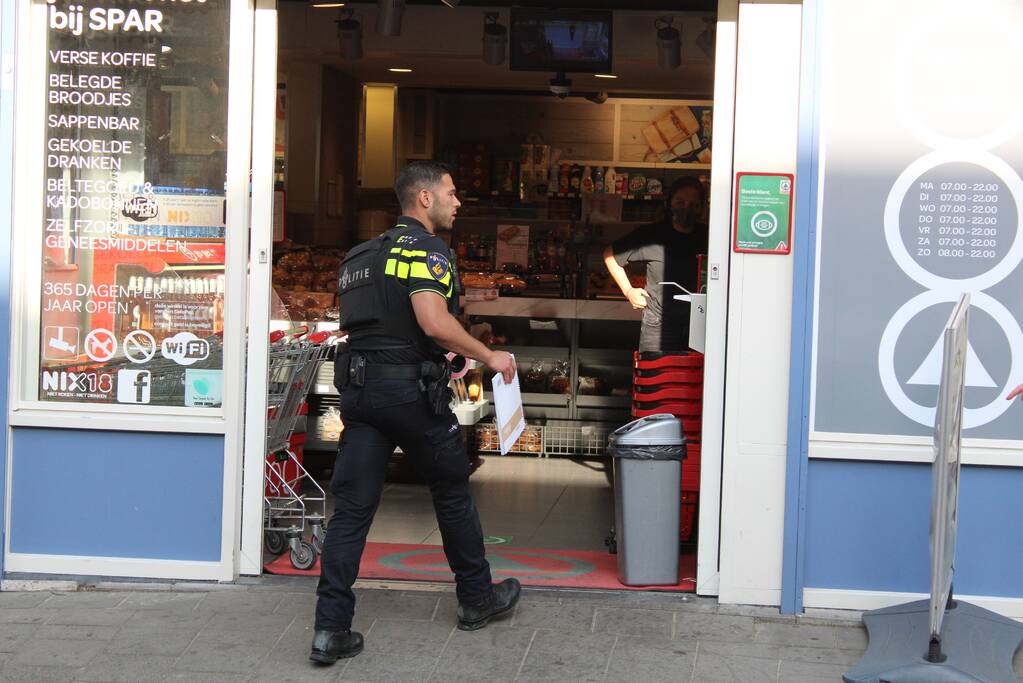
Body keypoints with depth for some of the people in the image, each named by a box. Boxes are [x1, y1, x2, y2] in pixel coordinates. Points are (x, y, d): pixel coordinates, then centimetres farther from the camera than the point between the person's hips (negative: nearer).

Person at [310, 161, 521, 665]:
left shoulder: (363, 254, 19)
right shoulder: (425, 249, -9)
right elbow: (434, 323, -23)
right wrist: (490, 358, -10)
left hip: (358, 388, 7)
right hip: (410, 390, -7)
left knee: (352, 507, 2)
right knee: (452, 493, 13)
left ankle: (331, 630, -3)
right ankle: (477, 599, 28)